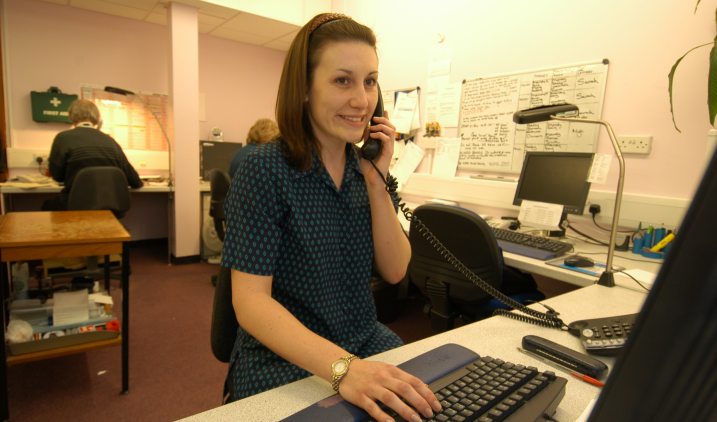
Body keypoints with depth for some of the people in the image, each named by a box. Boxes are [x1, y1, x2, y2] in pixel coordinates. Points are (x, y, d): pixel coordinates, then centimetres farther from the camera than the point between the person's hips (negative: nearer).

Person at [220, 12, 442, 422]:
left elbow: (395, 271, 0)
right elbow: (250, 301, -19)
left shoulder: (365, 167, 2)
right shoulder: (265, 170, -15)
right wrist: (343, 368, -32)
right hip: (283, 361, -4)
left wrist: (377, 182, -12)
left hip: (368, 344, 5)